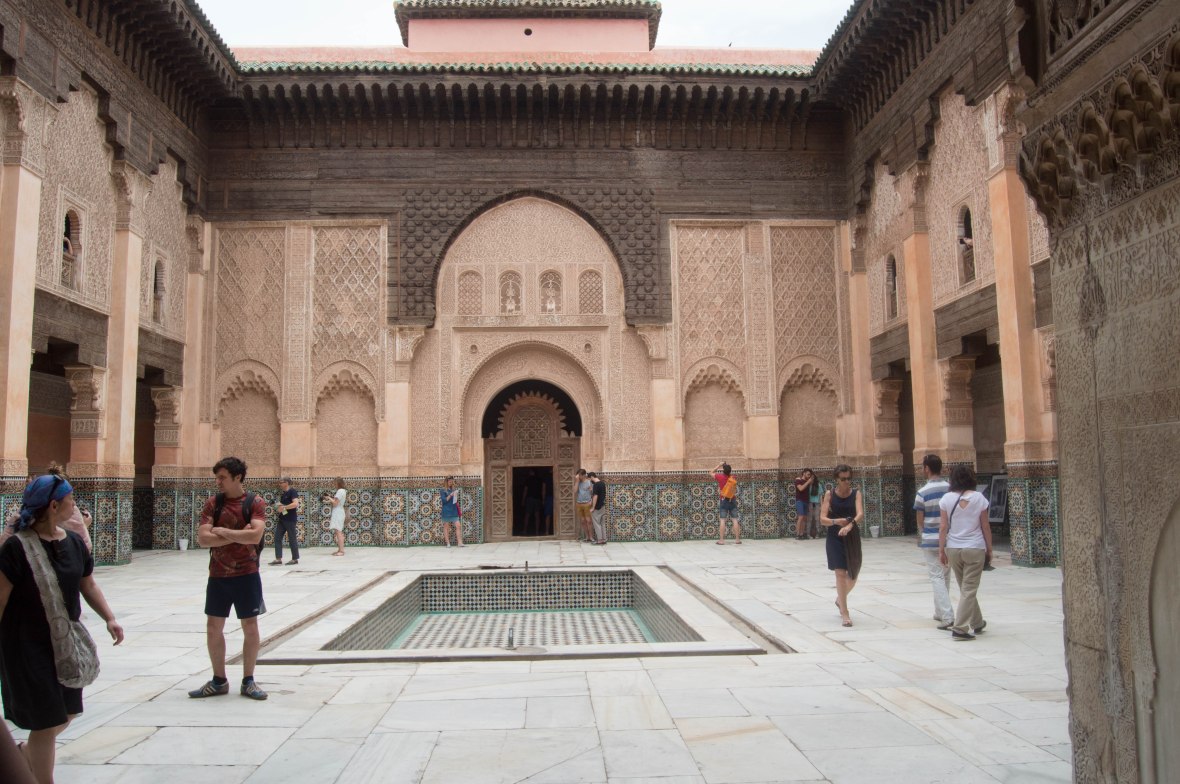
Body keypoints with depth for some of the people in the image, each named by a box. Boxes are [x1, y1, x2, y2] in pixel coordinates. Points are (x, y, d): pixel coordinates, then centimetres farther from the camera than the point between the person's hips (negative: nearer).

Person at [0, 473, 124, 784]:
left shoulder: (74, 542, 2)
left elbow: (88, 585, 12)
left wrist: (109, 618, 0)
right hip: (29, 645, -7)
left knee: (67, 712, 16)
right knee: (47, 721, 0)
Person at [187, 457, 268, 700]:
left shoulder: (255, 503, -7)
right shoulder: (213, 504, 2)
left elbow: (255, 536, -22)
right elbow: (202, 538, -9)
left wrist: (222, 531, -16)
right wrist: (237, 535, -17)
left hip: (246, 575, -3)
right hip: (218, 576, 4)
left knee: (250, 628, 3)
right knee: (213, 628, 9)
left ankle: (248, 681, 16)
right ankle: (219, 681, 24)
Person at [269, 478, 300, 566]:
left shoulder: (292, 491, -11)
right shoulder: (283, 493, 15)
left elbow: (295, 503, -24)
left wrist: (283, 507, -23)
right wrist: (278, 506, 6)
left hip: (290, 520, -9)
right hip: (281, 519, 9)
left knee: (292, 539, 0)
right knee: (277, 538, 2)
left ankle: (295, 559, 10)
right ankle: (278, 559, 3)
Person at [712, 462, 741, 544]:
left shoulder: (721, 477, -10)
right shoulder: (734, 478, -1)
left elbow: (711, 472, 5)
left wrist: (719, 465, 9)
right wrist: (729, 467, 17)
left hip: (724, 501, -3)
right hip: (733, 500, 3)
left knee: (722, 520, -3)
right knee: (735, 520, 3)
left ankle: (722, 540, -5)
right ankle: (737, 539, 3)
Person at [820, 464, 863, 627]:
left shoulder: (856, 494, -2)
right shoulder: (829, 494, -3)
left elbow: (860, 514, -18)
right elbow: (822, 519, -7)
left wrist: (849, 525, -37)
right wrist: (836, 521, -28)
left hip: (852, 538, 2)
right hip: (835, 538, -2)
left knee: (853, 575, 12)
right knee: (840, 573, -11)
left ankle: (840, 599, 41)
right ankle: (844, 613, -4)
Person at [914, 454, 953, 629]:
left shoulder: (923, 493, -12)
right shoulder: (951, 489, -2)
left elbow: (920, 521, -4)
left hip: (930, 541, -4)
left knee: (937, 577, -1)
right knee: (945, 576, 18)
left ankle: (947, 616, -11)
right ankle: (940, 612, 29)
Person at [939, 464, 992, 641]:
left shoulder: (947, 499, -2)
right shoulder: (979, 498, -5)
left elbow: (943, 527, -2)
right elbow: (985, 526, -1)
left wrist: (941, 550, 4)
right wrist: (989, 548, 8)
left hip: (953, 549, 2)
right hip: (975, 549, -2)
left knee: (965, 588, 17)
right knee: (969, 589, 1)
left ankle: (977, 623, 30)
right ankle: (960, 628, -5)